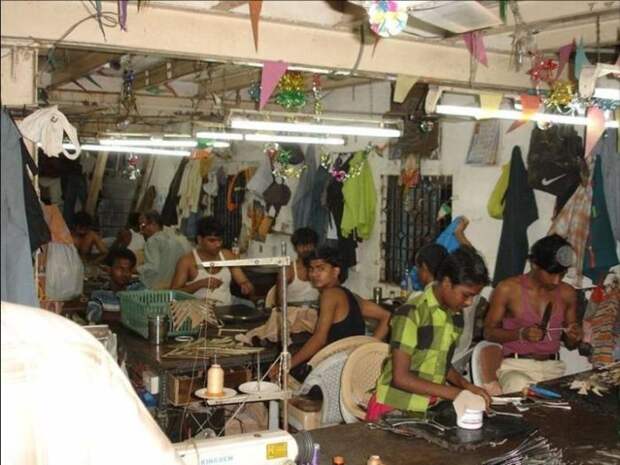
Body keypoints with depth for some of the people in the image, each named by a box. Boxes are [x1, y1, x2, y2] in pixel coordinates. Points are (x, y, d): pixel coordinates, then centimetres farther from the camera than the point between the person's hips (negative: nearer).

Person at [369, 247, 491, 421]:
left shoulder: (456, 315, 6)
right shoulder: (411, 314, -16)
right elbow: (401, 378, -18)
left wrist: (466, 385, 1)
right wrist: (455, 394, -19)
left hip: (431, 407, 6)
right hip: (395, 408, -6)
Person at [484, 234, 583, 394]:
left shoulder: (567, 294, 9)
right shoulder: (508, 289, -5)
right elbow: (489, 332, 0)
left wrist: (574, 336, -5)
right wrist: (521, 334, -17)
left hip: (552, 368, 4)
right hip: (515, 367, -3)